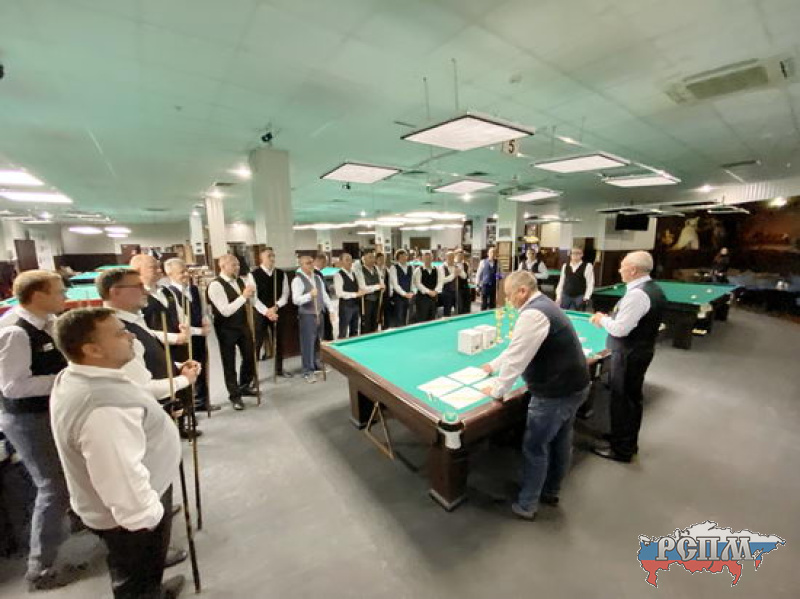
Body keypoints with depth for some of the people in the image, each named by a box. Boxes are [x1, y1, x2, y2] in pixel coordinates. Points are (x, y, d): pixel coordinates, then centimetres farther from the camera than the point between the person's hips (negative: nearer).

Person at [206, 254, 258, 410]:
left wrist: (249, 296, -6)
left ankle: (244, 386, 39)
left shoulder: (239, 281, 3)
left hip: (243, 325, 7)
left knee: (250, 357, 16)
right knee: (229, 363, 10)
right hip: (226, 329, -6)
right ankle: (234, 395, 27)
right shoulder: (216, 285, -19)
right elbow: (226, 311, -26)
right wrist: (244, 296, -28)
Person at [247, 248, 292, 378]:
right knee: (257, 343, 1)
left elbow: (285, 294, 1)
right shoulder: (253, 275, -7)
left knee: (278, 341, 14)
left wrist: (276, 307, -15)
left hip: (277, 312, 4)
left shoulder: (281, 274, 2)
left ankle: (279, 369, 30)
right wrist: (266, 311, -19)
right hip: (261, 313, -3)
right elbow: (253, 298, -11)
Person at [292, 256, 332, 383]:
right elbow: (296, 300, -21)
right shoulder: (298, 280, -12)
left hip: (319, 314, 7)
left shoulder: (318, 278, 10)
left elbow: (324, 295, 14)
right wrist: (310, 295, -33)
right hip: (307, 315, -7)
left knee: (318, 341, 16)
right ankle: (308, 371, 9)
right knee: (308, 343, -1)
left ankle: (317, 364, 33)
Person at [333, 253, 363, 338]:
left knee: (354, 332, 16)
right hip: (345, 306, -8)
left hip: (356, 305, 8)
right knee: (343, 333, -1)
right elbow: (339, 293, -20)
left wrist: (361, 292, 2)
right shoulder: (338, 275, -11)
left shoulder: (353, 273, 13)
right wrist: (355, 294, -21)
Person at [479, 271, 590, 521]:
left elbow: (518, 356, -22)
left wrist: (497, 390, -9)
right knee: (561, 441, 23)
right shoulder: (545, 304, 9)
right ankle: (551, 491, 43)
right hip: (575, 385, 10)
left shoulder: (532, 314, -24)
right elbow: (517, 347, 16)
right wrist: (494, 365, 20)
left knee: (535, 447, 7)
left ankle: (526, 505, 24)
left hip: (555, 393, -10)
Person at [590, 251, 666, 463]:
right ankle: (629, 441, 37)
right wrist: (610, 318, 8)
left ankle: (621, 450, 18)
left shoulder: (637, 294, -24)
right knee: (633, 397, 20)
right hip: (642, 351, 10)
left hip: (628, 355, -10)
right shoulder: (654, 289, 7)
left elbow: (620, 329, -25)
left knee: (621, 399, 3)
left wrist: (602, 319, -9)